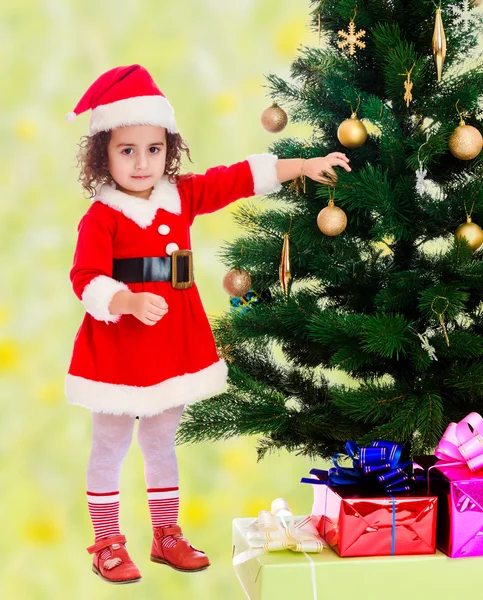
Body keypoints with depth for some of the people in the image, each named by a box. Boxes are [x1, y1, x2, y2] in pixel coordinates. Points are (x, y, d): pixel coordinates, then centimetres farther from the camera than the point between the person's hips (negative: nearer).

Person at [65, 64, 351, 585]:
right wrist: (130, 302, -39)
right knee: (109, 447, 8)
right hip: (119, 345, -5)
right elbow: (86, 281, -23)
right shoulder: (100, 217, -14)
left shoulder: (182, 195, 2)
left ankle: (167, 536, 31)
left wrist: (304, 166, 4)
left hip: (174, 344, 5)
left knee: (161, 444, 18)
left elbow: (241, 178, 4)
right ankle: (107, 544, 21)